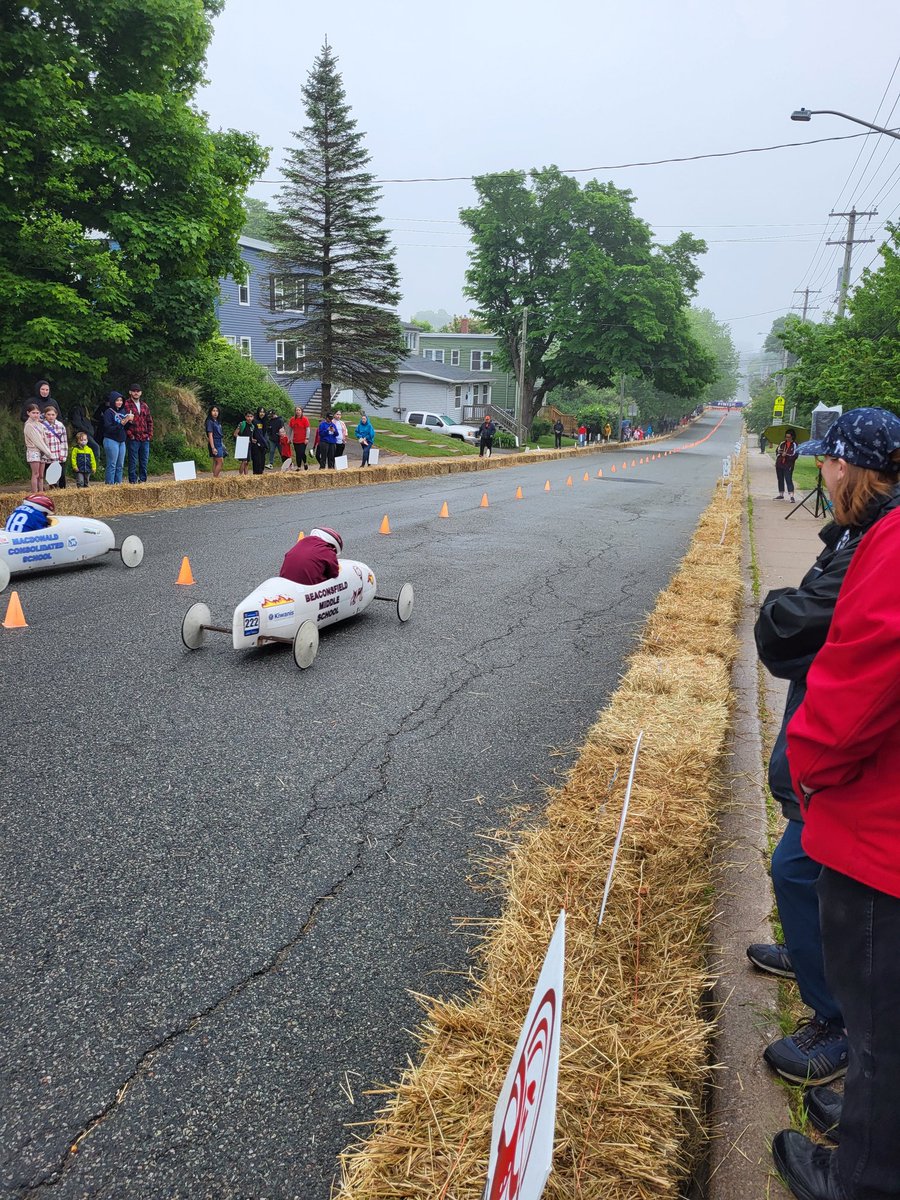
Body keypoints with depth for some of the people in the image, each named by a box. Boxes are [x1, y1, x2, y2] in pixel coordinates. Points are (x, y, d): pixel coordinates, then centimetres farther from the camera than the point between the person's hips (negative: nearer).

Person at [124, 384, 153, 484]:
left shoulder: (144, 405, 17)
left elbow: (149, 421, 18)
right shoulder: (126, 405, -2)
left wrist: (150, 435, 8)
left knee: (144, 460, 9)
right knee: (133, 461, -2)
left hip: (145, 438, 5)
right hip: (133, 438, -5)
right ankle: (133, 480, 3)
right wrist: (129, 434, -12)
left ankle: (143, 479, 16)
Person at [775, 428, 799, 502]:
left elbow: (794, 456, -9)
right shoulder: (782, 443, 11)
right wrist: (781, 455, -10)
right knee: (780, 480, 13)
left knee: (789, 480, -12)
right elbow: (777, 451, 11)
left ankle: (792, 496, -16)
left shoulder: (794, 445, -2)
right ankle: (781, 494, 26)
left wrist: (786, 455, -22)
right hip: (779, 465, 5)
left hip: (788, 466, -5)